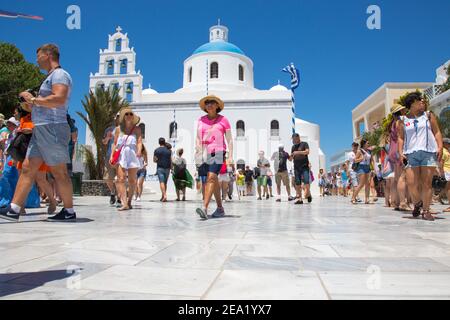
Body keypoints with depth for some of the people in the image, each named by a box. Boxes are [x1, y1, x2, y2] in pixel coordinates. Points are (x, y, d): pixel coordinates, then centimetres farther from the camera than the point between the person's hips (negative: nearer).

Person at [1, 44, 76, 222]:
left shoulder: (59, 74, -5)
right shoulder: (51, 77, 25)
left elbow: (59, 100, -22)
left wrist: (33, 99, -12)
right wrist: (32, 107, 15)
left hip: (52, 128, -10)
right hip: (41, 130, 10)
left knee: (59, 172, -5)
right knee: (27, 169, 5)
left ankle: (69, 212, 4)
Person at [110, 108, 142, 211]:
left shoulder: (137, 129, 7)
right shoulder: (119, 129, 12)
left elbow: (139, 142, -4)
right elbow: (115, 143, 13)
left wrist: (139, 151, -24)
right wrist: (112, 155, 1)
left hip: (132, 155, 0)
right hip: (120, 156, 0)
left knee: (132, 181, 4)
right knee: (121, 179, -13)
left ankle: (129, 201, 21)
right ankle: (124, 203, -18)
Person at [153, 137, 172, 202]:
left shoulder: (156, 150, -2)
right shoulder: (168, 151, 5)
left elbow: (154, 160, 1)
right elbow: (171, 160, 6)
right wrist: (171, 168, 12)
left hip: (160, 168, -3)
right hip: (167, 168, 3)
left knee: (161, 182, -7)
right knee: (165, 182, 11)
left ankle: (165, 195, -22)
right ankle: (163, 196, 18)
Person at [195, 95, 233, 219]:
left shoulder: (223, 120, 2)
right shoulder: (201, 120, 10)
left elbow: (229, 138, 2)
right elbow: (198, 138, 11)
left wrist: (230, 156, -5)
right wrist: (198, 153, 0)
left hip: (218, 152, -4)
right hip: (206, 153, 5)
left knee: (211, 178, -19)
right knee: (214, 181, 12)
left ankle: (204, 208, -27)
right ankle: (220, 208, 24)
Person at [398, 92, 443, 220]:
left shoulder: (428, 115, 13)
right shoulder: (404, 120, 12)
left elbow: (437, 132, 10)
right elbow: (401, 137, 12)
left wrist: (440, 147, -4)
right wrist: (400, 152, -1)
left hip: (429, 152, 0)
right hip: (411, 153, 0)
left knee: (426, 183, -2)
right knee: (411, 183, -8)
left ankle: (426, 211, 7)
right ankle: (417, 204, 18)